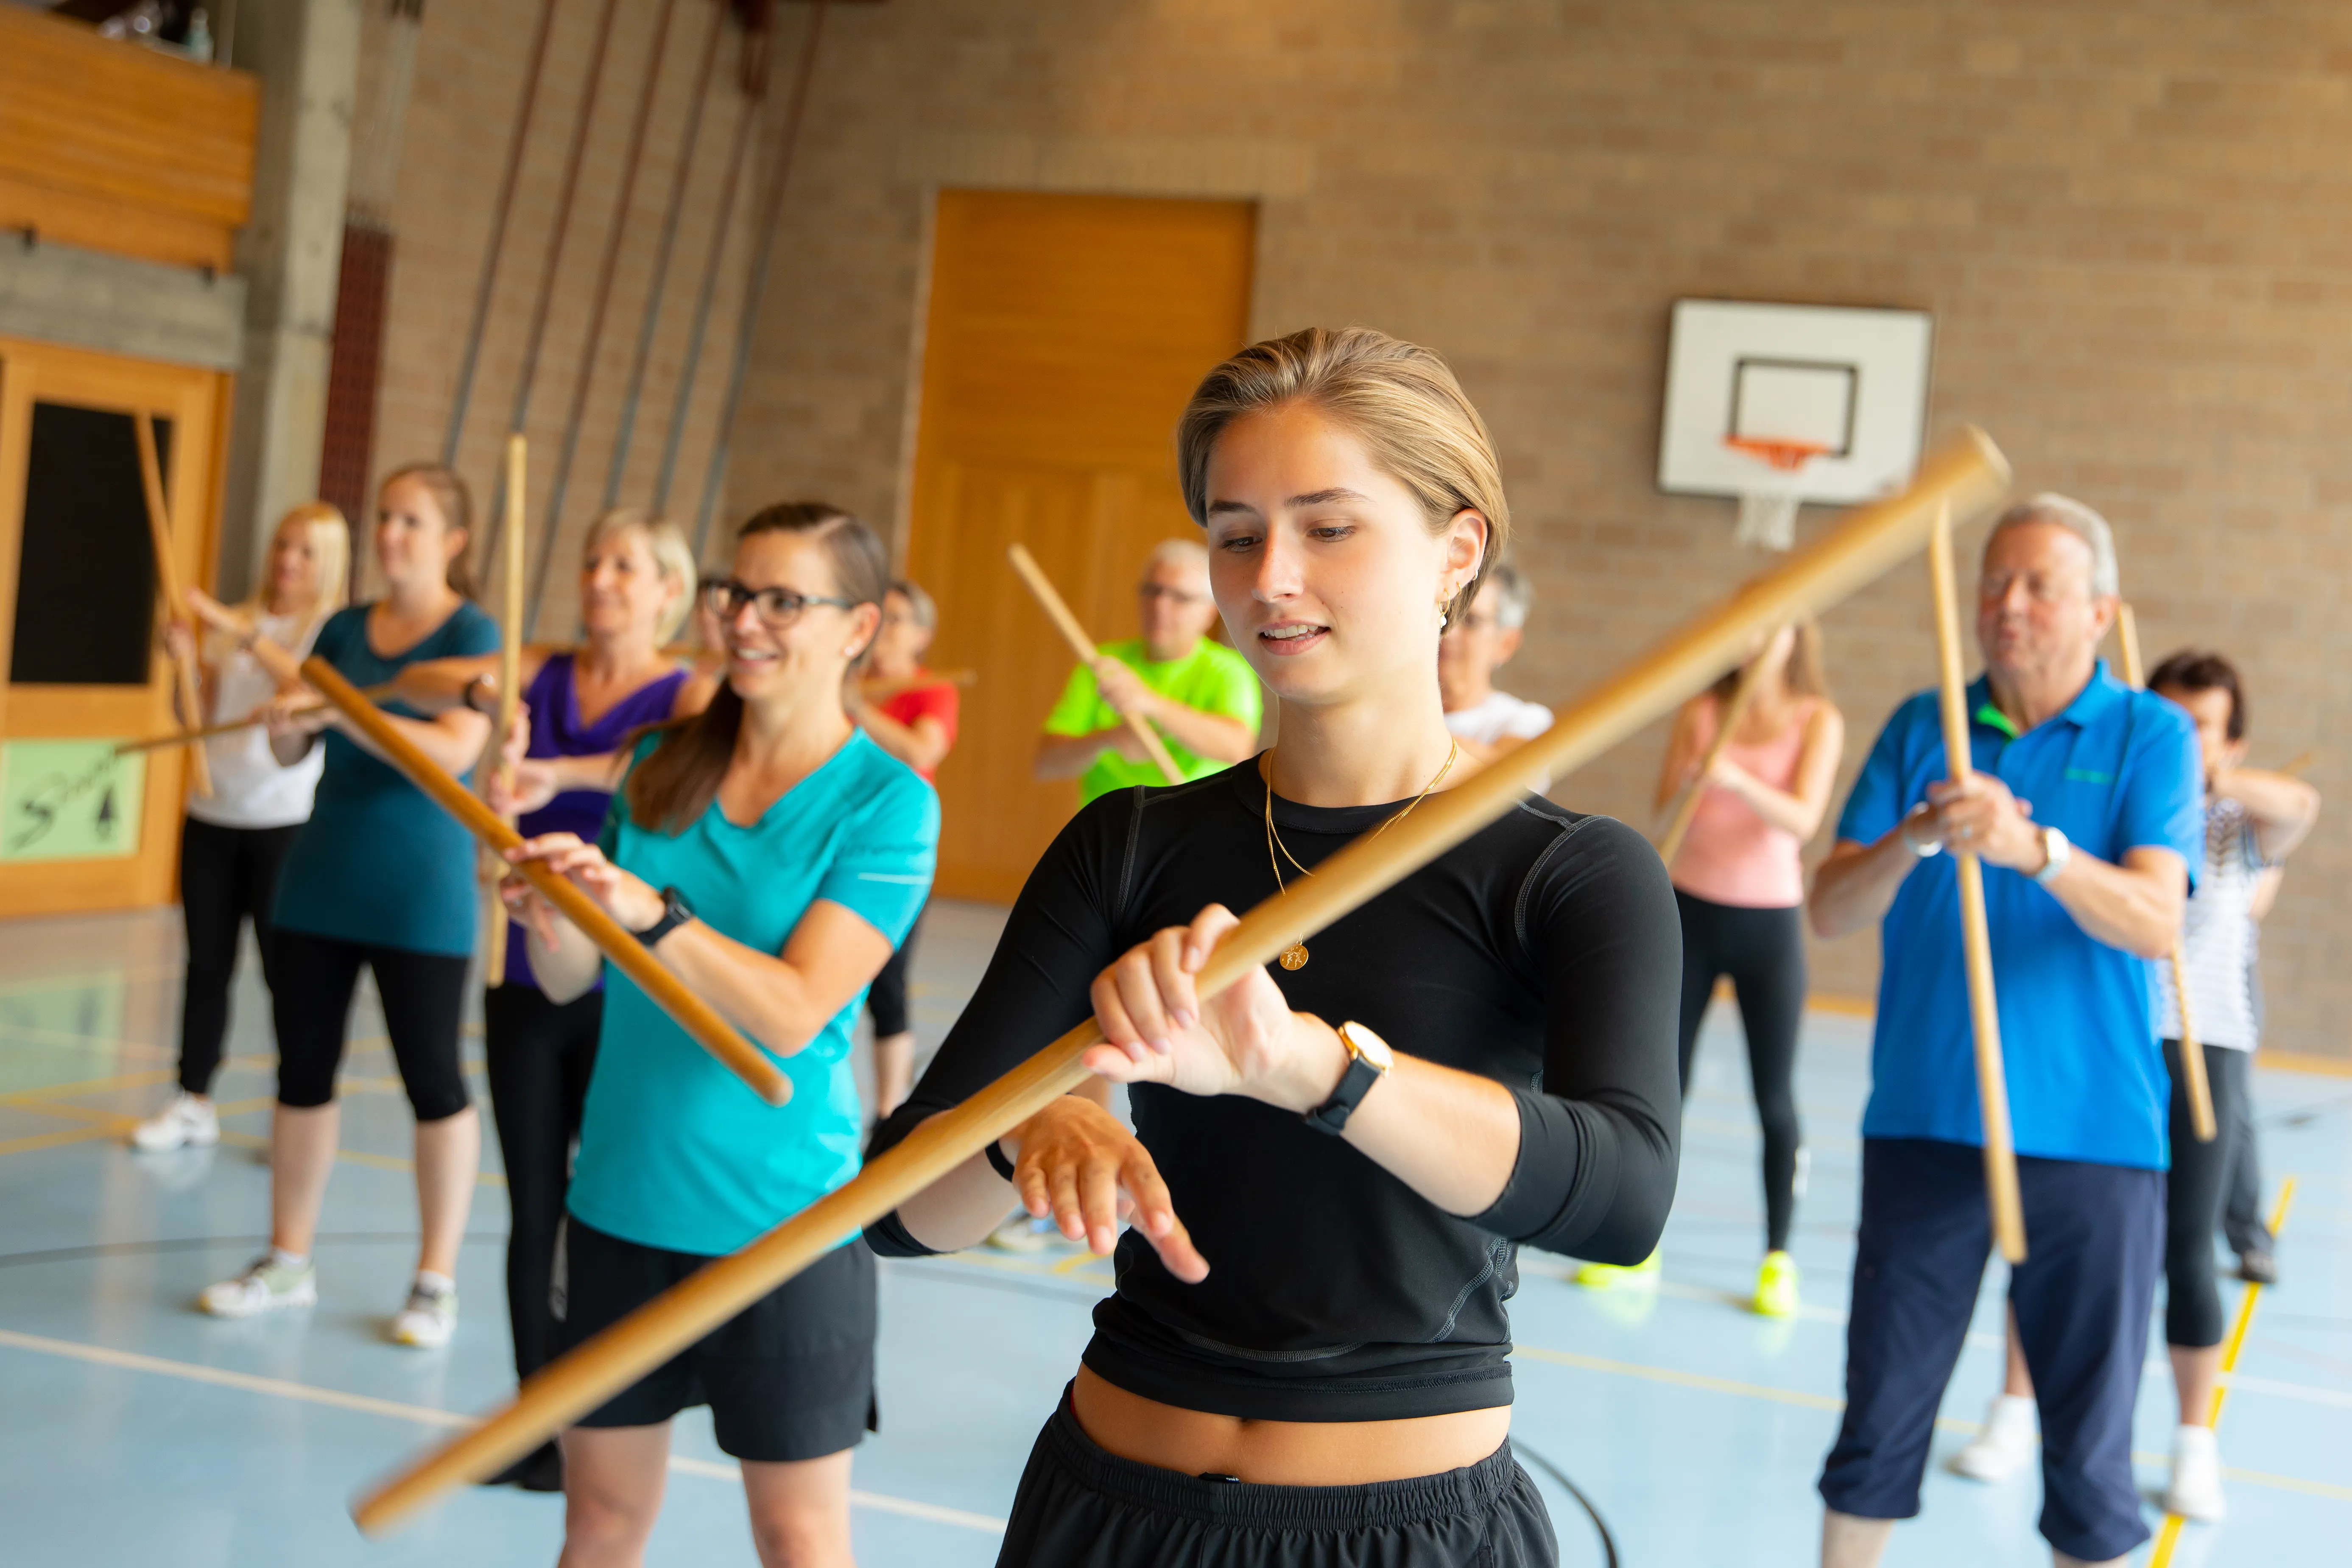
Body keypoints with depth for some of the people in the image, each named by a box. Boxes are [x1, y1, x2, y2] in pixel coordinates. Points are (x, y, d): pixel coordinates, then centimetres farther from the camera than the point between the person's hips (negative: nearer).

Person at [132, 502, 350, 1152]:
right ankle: (192, 1103, 16)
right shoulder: (233, 625, 10)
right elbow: (197, 720, 12)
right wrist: (187, 664, -4)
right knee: (206, 964, 8)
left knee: (286, 969, -3)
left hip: (286, 821, -4)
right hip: (212, 815, 4)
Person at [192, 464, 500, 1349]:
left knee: (432, 1079, 2)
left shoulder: (472, 633, -7)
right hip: (321, 881, 6)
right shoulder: (344, 628, 8)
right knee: (303, 1069, 9)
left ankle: (436, 1281, 11)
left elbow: (456, 750, -22)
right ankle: (287, 1263, 21)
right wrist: (286, 720, -15)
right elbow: (292, 752, 7)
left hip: (420, 893, -5)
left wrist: (339, 711, -29)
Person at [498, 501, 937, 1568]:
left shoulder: (885, 801, -9)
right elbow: (570, 982, 4)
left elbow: (795, 1015, -19)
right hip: (621, 1197, 5)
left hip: (782, 1214, -4)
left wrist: (649, 912, -30)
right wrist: (553, 917, -17)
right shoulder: (662, 763, 5)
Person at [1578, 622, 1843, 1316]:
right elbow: (1665, 801, -5)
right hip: (1692, 908, 2)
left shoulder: (1818, 719, -2)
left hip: (1769, 920, -2)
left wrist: (1736, 778, -32)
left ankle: (1778, 1259, 10)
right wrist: (1693, 772, -27)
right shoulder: (1701, 709, 4)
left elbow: (1804, 818, -15)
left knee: (1775, 1097, 0)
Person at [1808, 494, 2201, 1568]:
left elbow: (2156, 924, -14)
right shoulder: (1921, 729, 7)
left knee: (2089, 1456, 7)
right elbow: (1830, 912, 0)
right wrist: (1914, 839, -20)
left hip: (2091, 1140, -2)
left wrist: (2034, 848, -31)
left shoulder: (2149, 735, 0)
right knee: (1879, 1429, 7)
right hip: (1925, 1126, 2)